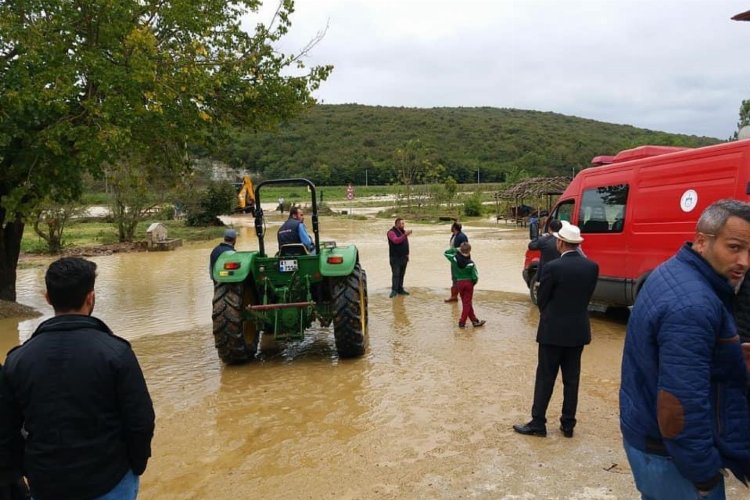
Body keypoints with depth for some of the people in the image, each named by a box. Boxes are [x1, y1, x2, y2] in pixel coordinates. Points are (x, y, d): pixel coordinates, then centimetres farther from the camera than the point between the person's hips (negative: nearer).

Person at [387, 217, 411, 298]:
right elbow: (396, 240, -27)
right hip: (395, 257, -7)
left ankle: (400, 289, 15)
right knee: (395, 274, -11)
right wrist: (405, 235, -33)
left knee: (401, 274, 9)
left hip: (403, 257, 7)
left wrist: (407, 254, 17)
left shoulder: (402, 231, 16)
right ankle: (394, 291, -12)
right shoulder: (391, 232, -8)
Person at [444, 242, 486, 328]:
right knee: (467, 303, 7)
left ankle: (475, 321, 18)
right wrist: (473, 283, 6)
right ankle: (462, 322, 7)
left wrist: (455, 249, 9)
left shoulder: (455, 258, -10)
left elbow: (446, 253, 6)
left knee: (466, 303, 13)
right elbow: (475, 277, -13)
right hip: (469, 283, -3)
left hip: (459, 283, 3)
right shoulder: (471, 263, -14)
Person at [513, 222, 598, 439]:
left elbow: (541, 300, -7)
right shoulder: (592, 267, -2)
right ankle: (568, 424, 20)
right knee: (571, 378, 13)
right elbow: (587, 296, 5)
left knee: (545, 378, 5)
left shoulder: (552, 267, -17)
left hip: (553, 331, -5)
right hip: (578, 331, 5)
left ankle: (538, 424, 12)